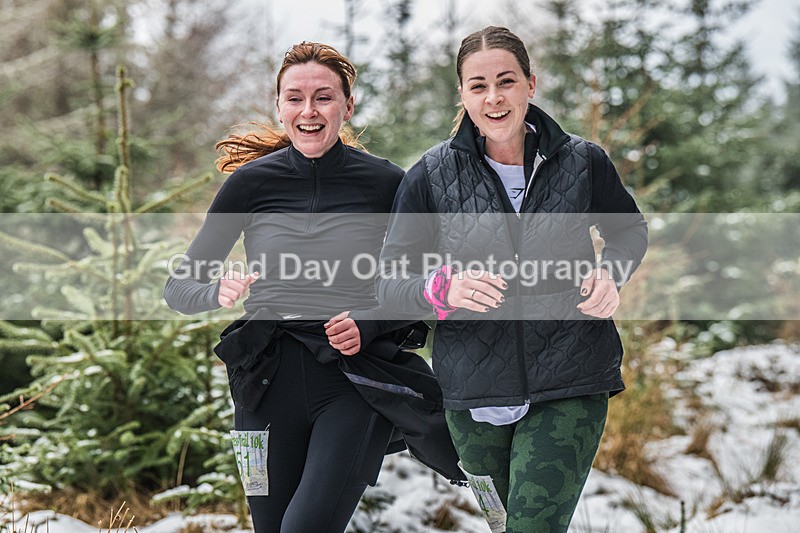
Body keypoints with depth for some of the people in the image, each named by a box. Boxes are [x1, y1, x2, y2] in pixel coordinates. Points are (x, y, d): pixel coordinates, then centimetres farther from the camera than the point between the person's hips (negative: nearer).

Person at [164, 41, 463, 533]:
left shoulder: (385, 182, 0)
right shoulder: (252, 181, 2)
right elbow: (179, 287, 5)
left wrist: (368, 325, -10)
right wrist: (218, 294, -16)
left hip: (357, 383, -2)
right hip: (270, 380, 2)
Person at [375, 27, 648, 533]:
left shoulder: (583, 162, -2)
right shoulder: (433, 175, -2)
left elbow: (630, 230, 17)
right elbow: (389, 283, -2)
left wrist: (610, 273, -4)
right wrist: (443, 288, -23)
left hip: (568, 386, -2)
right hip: (474, 392, 2)